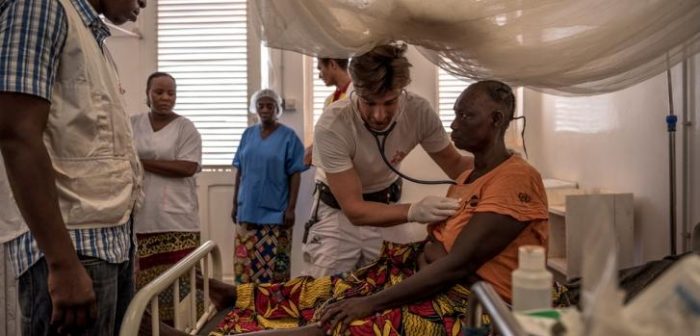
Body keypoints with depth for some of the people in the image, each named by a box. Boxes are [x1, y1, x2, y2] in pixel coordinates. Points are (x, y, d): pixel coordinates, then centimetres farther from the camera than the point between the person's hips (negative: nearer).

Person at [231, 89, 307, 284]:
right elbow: (239, 171, 12)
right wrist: (235, 203, 10)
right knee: (244, 264, 7)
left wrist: (291, 208, -10)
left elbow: (295, 174, -5)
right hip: (248, 210, 4)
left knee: (274, 266, 1)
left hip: (275, 212, -4)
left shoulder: (288, 136, -4)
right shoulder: (248, 134, 9)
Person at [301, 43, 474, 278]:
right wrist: (413, 211, -46)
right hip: (339, 214, -2)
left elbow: (455, 165, -7)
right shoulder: (332, 127, -32)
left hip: (388, 208, 3)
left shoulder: (419, 111, -23)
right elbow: (354, 209, -30)